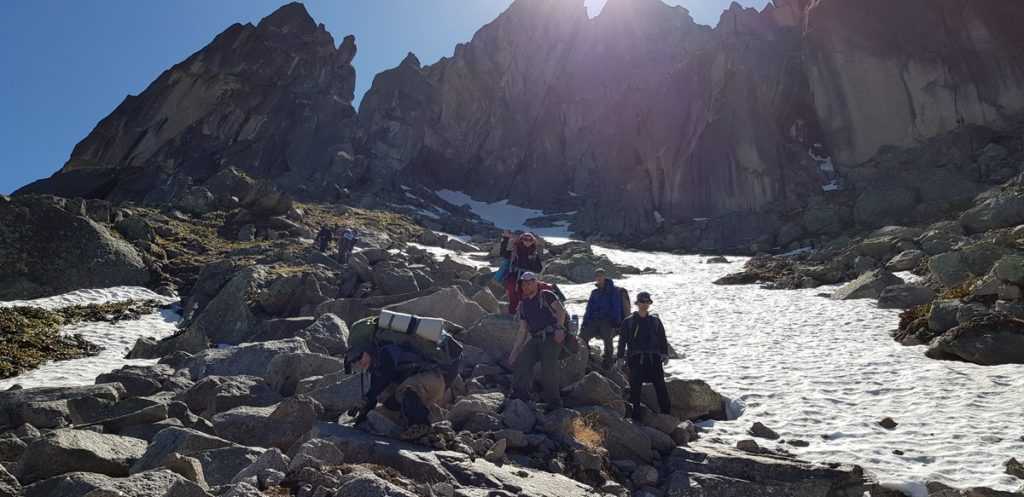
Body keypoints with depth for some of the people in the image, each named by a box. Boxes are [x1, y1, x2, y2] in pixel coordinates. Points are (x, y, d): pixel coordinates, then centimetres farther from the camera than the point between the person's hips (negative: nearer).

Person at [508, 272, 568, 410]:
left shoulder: (546, 296, 4)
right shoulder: (523, 305, 20)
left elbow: (561, 311, -9)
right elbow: (522, 331, 22)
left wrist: (559, 328, -26)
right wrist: (514, 351, 17)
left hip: (552, 337, -6)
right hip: (535, 339, 6)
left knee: (548, 368, -16)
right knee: (521, 362, -9)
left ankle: (553, 401, -2)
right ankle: (520, 395, -2)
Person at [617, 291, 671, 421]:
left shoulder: (655, 320, 11)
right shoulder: (629, 322, 4)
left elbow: (662, 338, 14)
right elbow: (623, 341, 4)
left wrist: (665, 354, 5)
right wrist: (621, 358, -1)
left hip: (654, 358, 2)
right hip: (636, 359, -2)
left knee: (660, 386, 0)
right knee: (635, 386, -2)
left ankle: (667, 412, 7)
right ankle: (636, 414, 7)